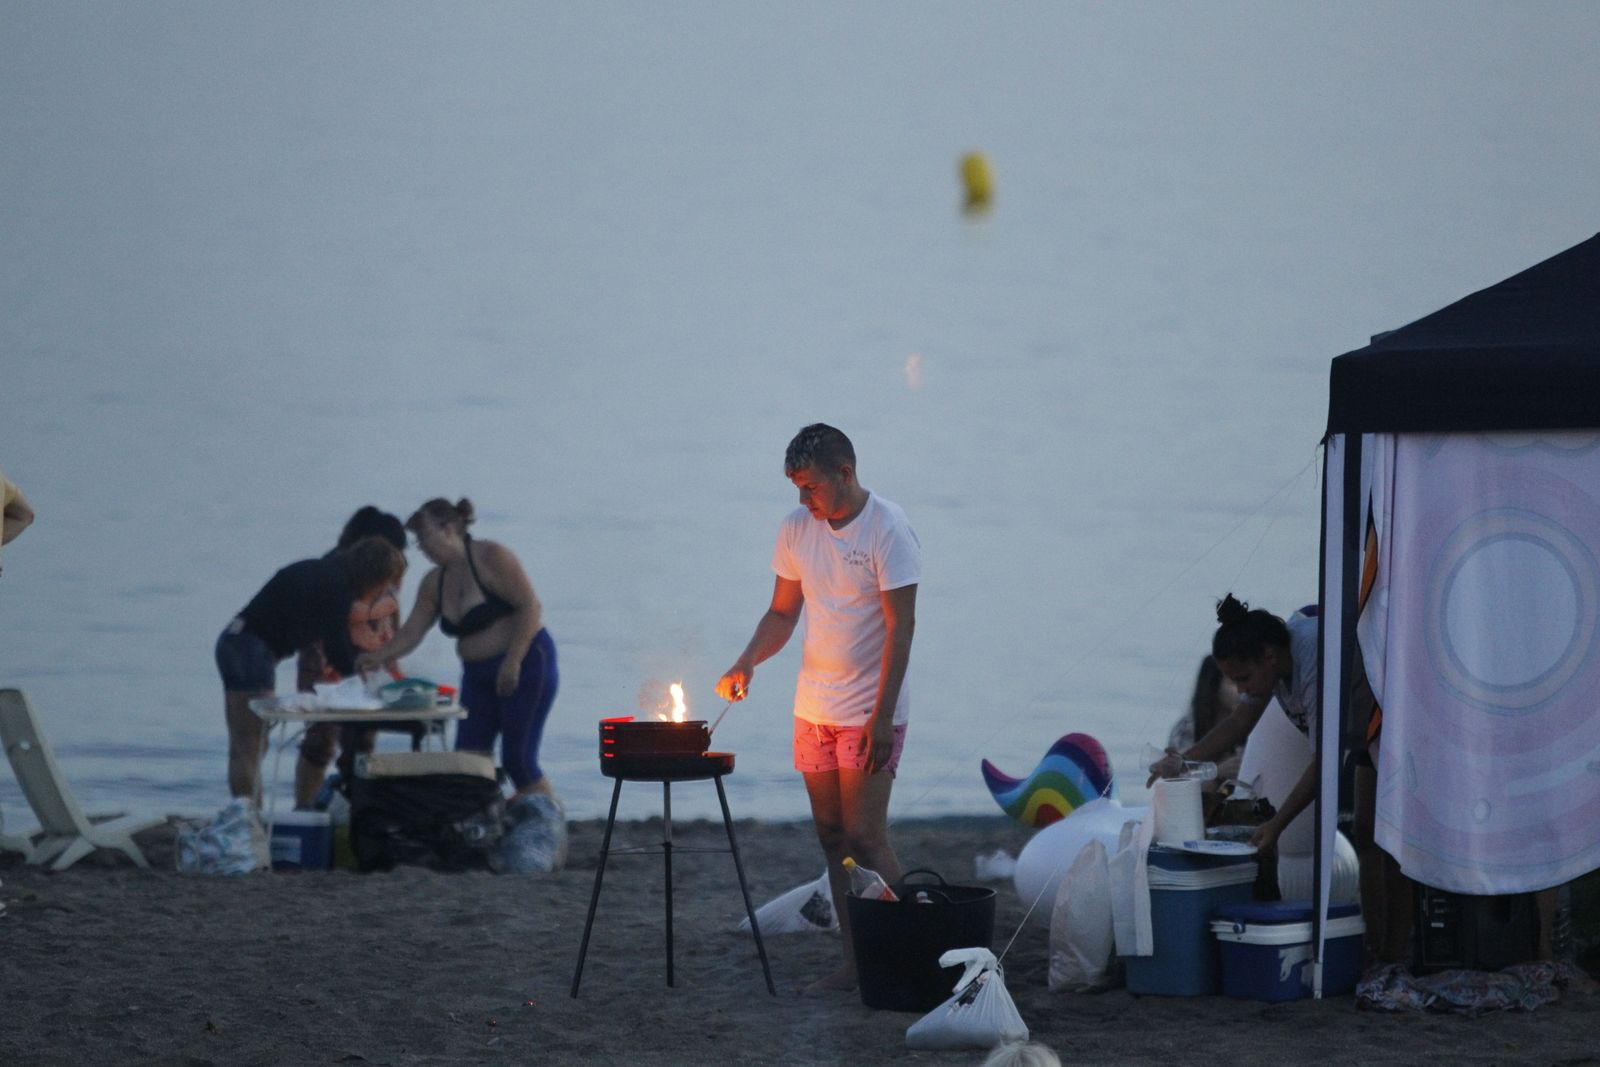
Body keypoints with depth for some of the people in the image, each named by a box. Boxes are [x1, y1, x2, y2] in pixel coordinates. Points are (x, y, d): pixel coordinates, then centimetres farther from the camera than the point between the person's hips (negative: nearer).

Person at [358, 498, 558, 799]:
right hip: (478, 675, 8)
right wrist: (379, 657, -11)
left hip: (525, 663, -8)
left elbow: (530, 607, -16)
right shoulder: (434, 582, 9)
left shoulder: (491, 558, -12)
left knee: (518, 761, -10)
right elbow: (411, 632, 7)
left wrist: (512, 662, -20)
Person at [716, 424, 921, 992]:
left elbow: (901, 626, -15)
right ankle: (855, 962, 13)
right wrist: (747, 662, -7)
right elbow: (784, 612, 13)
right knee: (833, 836, 7)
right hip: (813, 708, 7)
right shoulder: (798, 528, 6)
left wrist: (882, 716, -20)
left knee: (864, 836, -11)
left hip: (869, 711, -7)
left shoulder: (888, 529, -13)